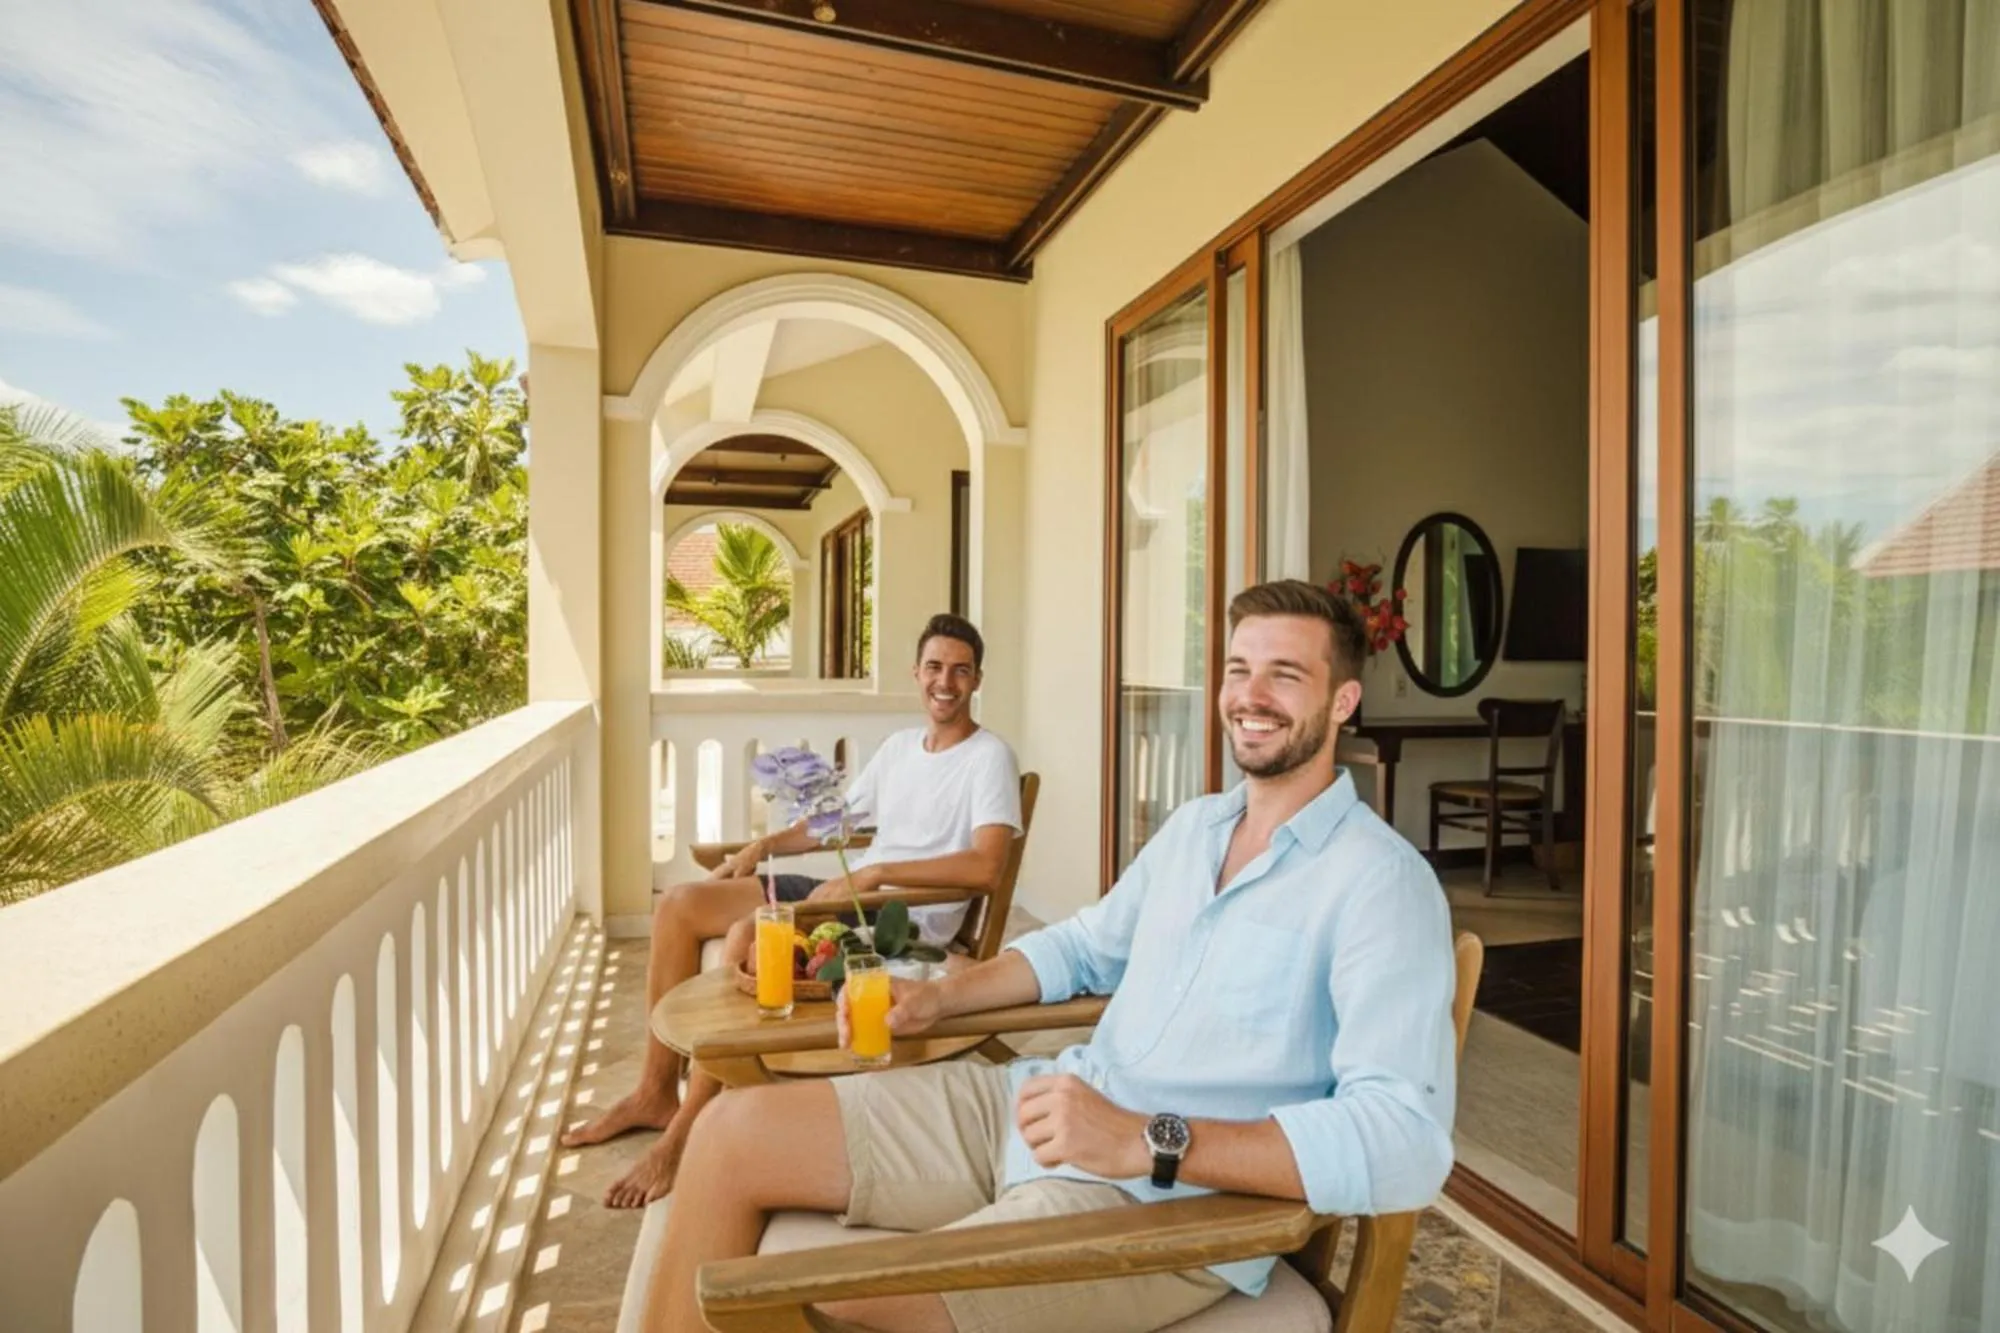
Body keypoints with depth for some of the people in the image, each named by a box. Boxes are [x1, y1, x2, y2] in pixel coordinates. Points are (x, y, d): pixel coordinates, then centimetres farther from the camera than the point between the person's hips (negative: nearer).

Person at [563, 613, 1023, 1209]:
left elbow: (985, 867, -23)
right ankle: (657, 1092, 10)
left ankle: (686, 1133, -13)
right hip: (848, 893, 8)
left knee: (752, 935, -30)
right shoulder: (899, 746, 15)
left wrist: (873, 873, -23)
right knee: (679, 905, 0)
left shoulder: (990, 757, -9)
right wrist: (764, 845, 6)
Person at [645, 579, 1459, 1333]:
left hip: (1165, 1206, -7)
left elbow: (1409, 1142, -23)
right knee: (734, 1135, -1)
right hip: (1044, 1109, 8)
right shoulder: (1192, 825, 11)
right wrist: (939, 996, 8)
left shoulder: (1379, 881, -14)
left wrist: (1148, 1141, -30)